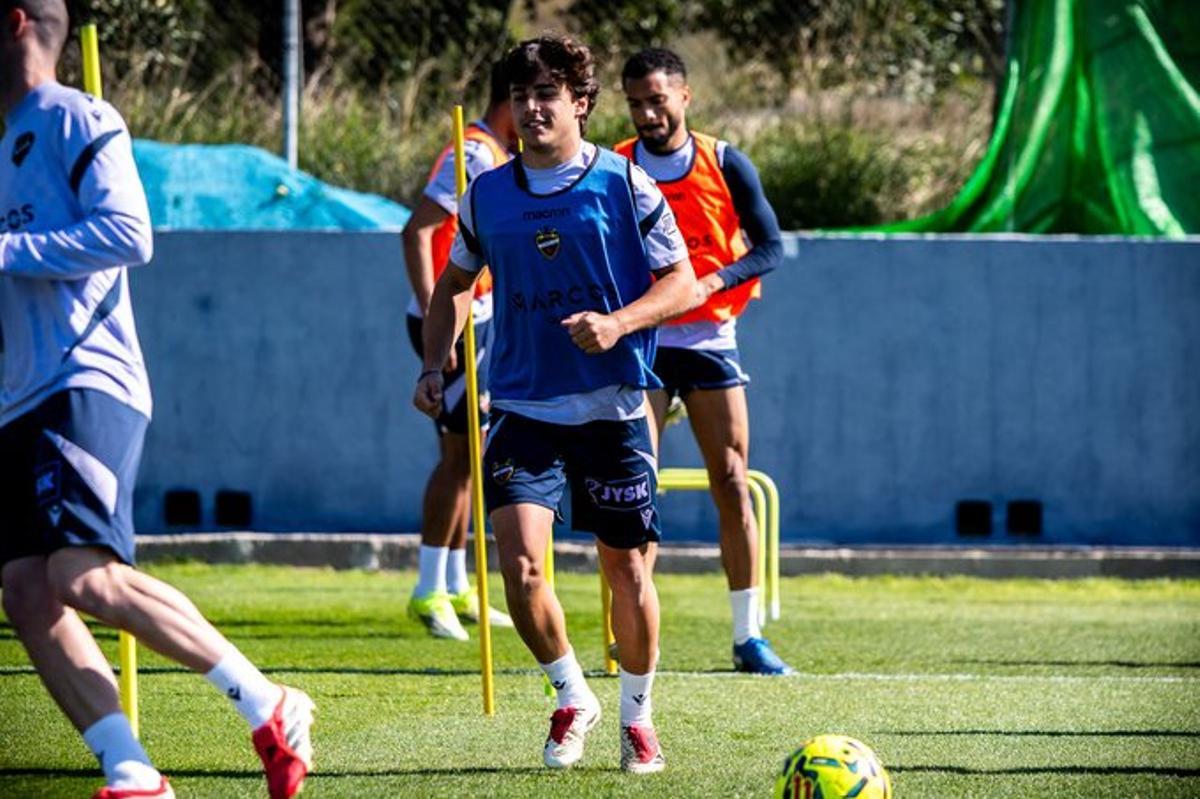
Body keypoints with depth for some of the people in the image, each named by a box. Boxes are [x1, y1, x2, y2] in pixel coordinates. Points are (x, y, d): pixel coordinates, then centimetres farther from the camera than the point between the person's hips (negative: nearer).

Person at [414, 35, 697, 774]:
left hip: (613, 406, -2)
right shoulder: (487, 194, 7)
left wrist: (618, 323, -20)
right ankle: (573, 698, 9)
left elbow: (683, 283, -3)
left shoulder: (626, 185, -4)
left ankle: (637, 716, 26)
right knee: (520, 560, -14)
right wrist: (435, 364, 9)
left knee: (628, 568, 5)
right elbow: (456, 282, 22)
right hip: (524, 407, 2)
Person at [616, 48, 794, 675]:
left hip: (709, 340, 1)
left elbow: (769, 246, -3)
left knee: (732, 484, 0)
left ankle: (748, 636, 6)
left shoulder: (725, 164, -1)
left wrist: (713, 281, -20)